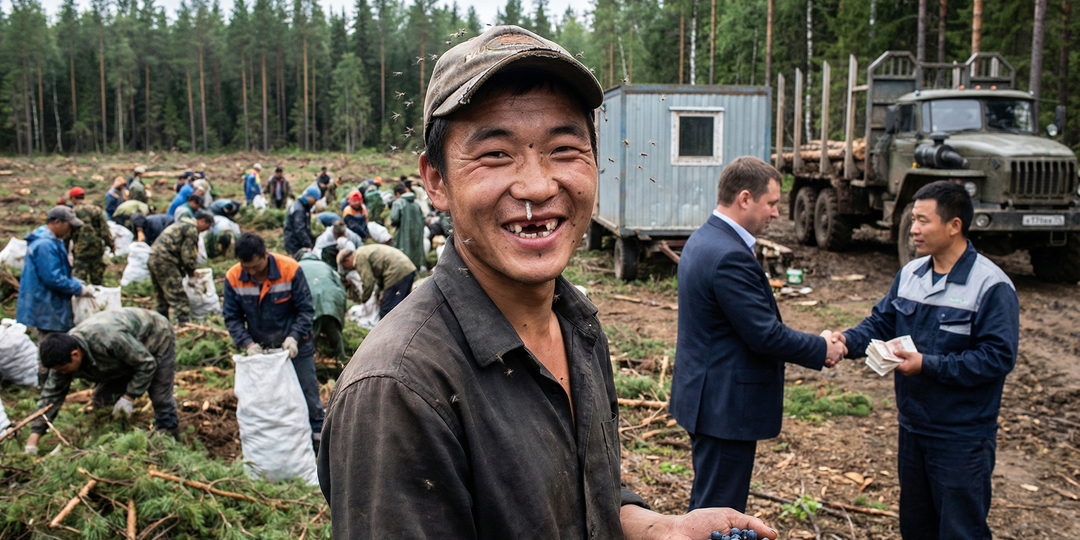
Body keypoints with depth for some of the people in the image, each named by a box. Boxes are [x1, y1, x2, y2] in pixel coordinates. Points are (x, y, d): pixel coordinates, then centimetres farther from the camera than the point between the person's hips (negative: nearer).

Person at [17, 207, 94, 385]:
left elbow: (61, 272, 18)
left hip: (49, 305, 11)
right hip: (47, 308, -11)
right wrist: (80, 290, -16)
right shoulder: (45, 245, -23)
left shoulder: (51, 241, 11)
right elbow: (53, 279, -26)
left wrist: (79, 284, 5)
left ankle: (46, 382, 30)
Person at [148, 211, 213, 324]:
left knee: (160, 296, 18)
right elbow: (188, 254, -11)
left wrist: (186, 269, 20)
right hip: (164, 261, -10)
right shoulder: (192, 228, -8)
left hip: (153, 259, 10)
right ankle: (183, 323, -14)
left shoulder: (180, 224, 24)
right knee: (178, 297, -10)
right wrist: (191, 271, 4)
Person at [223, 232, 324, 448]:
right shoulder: (233, 278, -13)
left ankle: (317, 436, 26)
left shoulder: (291, 270, -20)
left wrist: (294, 337, -24)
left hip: (295, 347, -2)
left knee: (308, 396, 8)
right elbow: (231, 317, -4)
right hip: (260, 350, 2)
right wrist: (248, 344, -18)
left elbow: (306, 309, -11)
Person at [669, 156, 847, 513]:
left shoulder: (702, 240, 10)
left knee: (706, 505, 22)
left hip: (704, 397, 11)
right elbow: (765, 334, -22)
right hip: (726, 404, -11)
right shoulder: (730, 256, -24)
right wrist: (823, 349, -6)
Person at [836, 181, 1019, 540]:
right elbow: (881, 322, 8)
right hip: (912, 428, 7)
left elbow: (998, 356, -21)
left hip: (962, 440, -7)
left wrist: (928, 365, -25)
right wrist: (848, 342, -13)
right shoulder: (910, 274, 4)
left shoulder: (992, 286, -17)